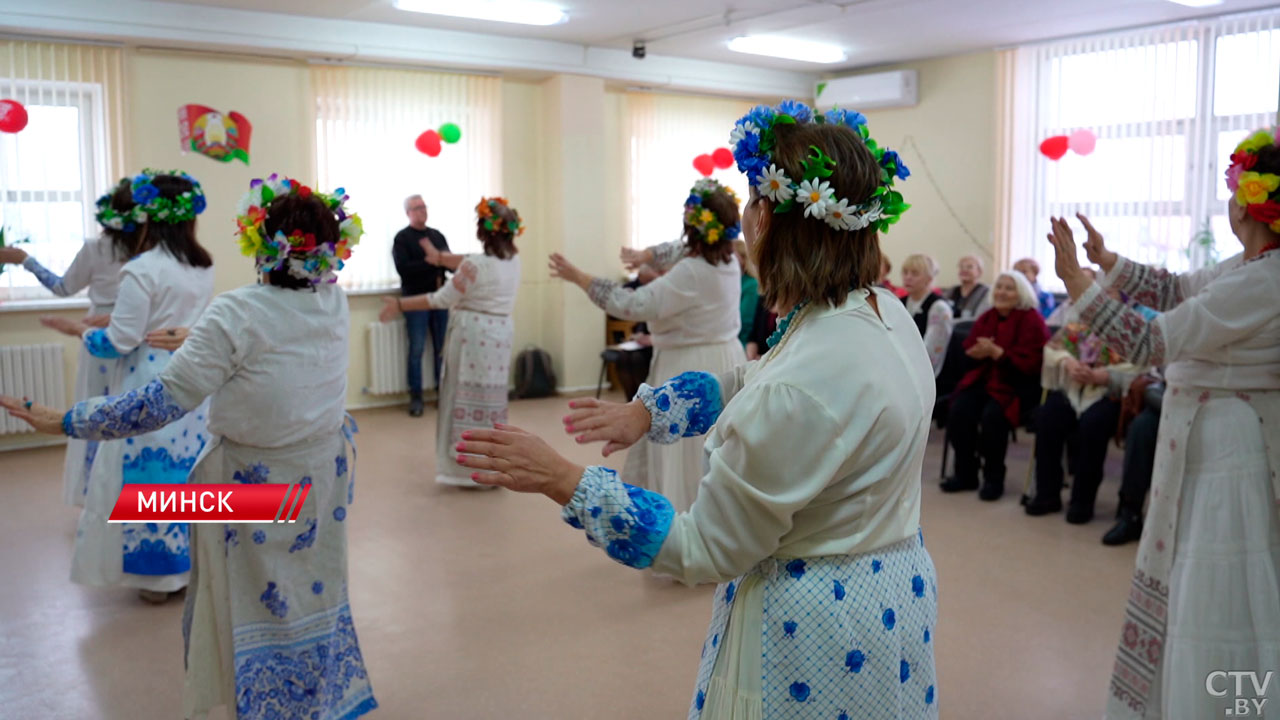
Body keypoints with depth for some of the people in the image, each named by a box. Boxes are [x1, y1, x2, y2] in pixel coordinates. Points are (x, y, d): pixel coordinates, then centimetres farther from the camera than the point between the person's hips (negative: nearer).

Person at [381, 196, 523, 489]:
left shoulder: (475, 266, -19)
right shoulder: (513, 259, 2)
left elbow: (441, 299, -14)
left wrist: (399, 305, -6)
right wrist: (441, 257, 27)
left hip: (473, 337, -6)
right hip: (500, 336, 6)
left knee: (470, 398, 3)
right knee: (492, 399, 15)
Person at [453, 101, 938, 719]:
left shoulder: (800, 391, -33)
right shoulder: (885, 309, -5)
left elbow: (706, 551, -22)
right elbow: (750, 384, 10)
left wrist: (564, 481, -21)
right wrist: (648, 409, 0)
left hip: (817, 623, -8)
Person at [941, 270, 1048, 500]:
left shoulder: (1032, 319, -5)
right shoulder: (986, 317, 14)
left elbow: (1030, 363, -15)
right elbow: (967, 350, 11)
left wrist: (996, 352, -24)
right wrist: (979, 350, -13)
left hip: (1017, 384, -5)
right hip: (984, 379, 5)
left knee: (992, 415, -33)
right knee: (958, 410, -23)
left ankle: (994, 477, -13)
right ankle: (965, 473, -9)